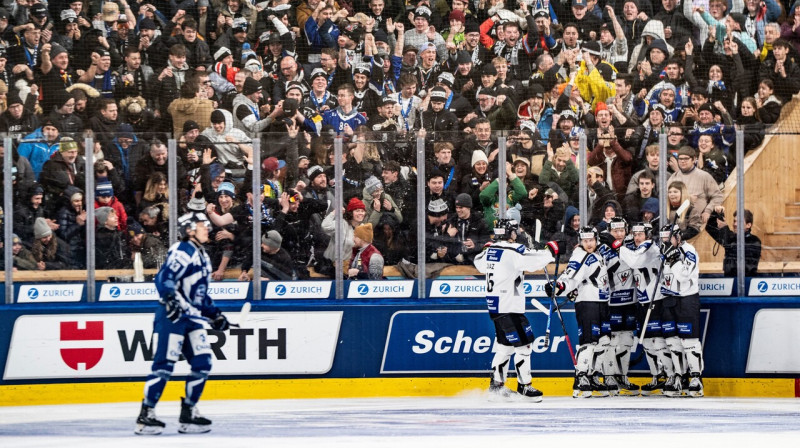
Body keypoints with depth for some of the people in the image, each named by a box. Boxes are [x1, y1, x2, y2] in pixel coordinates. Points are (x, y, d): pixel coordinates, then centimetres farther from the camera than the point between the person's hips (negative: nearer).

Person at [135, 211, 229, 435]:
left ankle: (188, 412, 12)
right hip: (172, 316, -9)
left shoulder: (202, 256, 21)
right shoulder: (182, 251, -10)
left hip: (192, 318, 9)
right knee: (165, 364, -13)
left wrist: (214, 315, 22)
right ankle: (146, 415, -10)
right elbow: (164, 278, -21)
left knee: (203, 363, 4)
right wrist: (170, 299, -35)